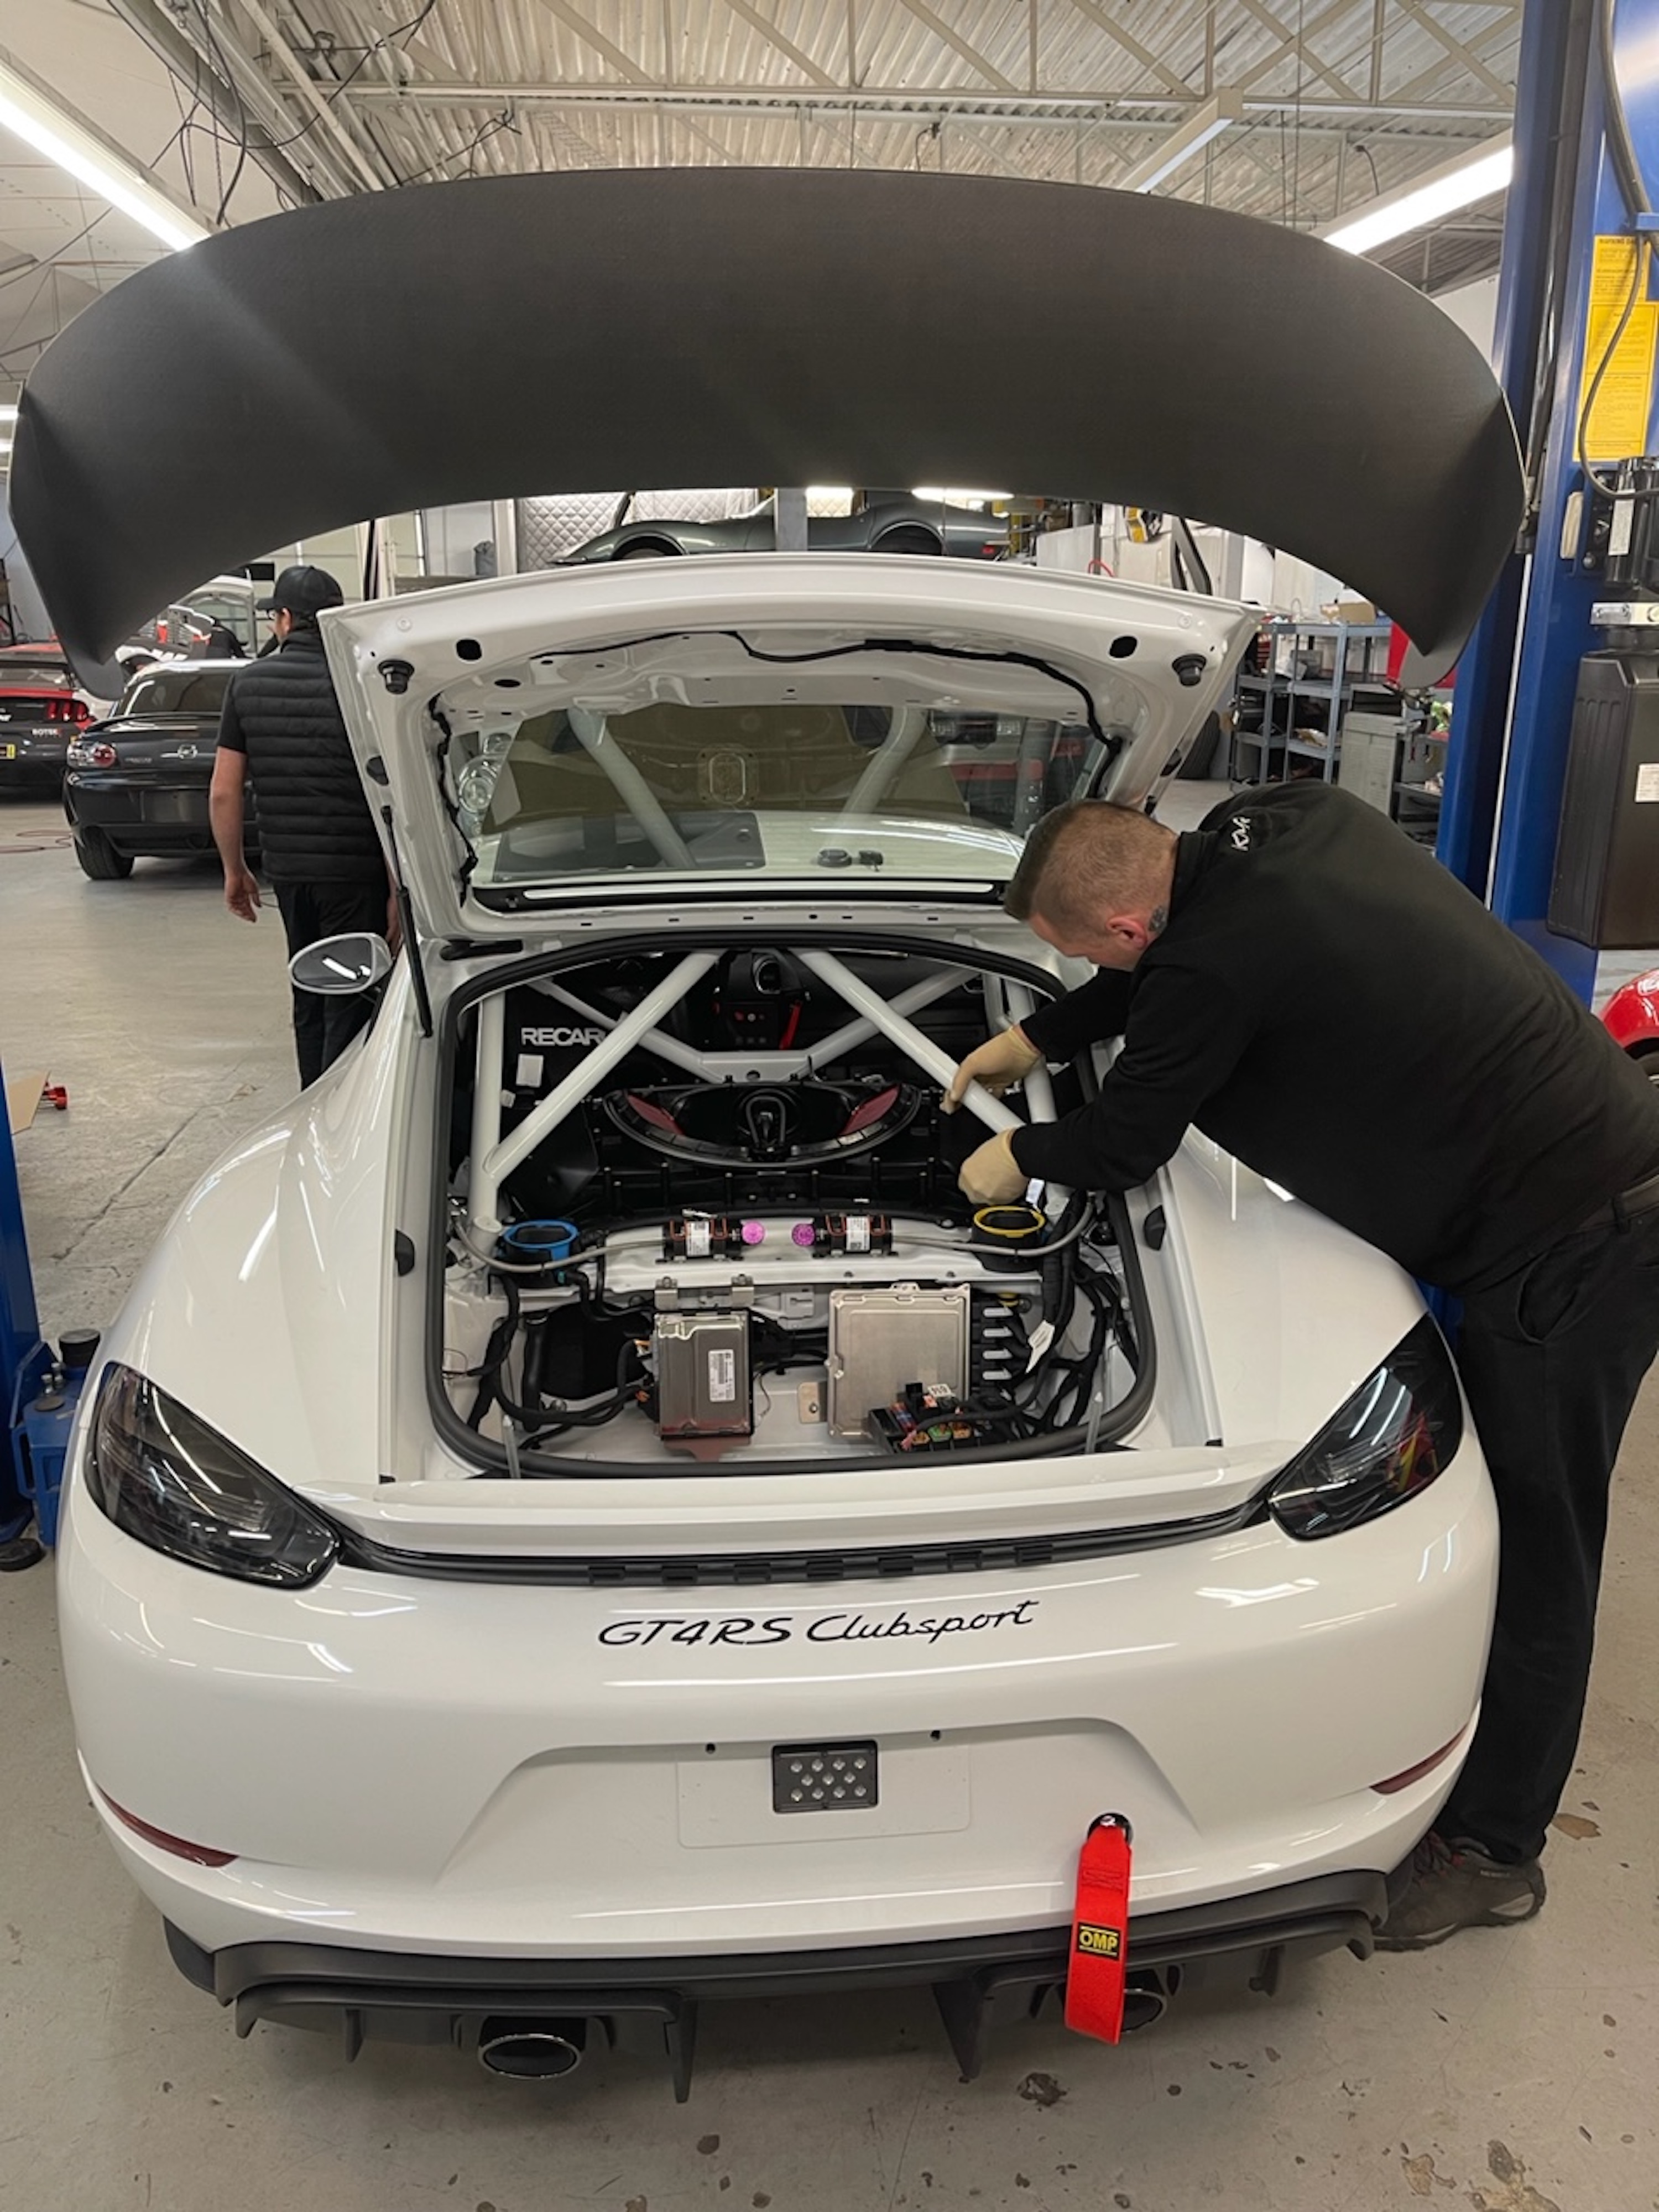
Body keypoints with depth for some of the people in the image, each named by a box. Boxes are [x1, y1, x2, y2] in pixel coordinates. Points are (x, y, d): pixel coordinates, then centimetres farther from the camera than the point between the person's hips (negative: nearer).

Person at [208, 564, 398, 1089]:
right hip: (353, 869, -5)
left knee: (309, 997, 19)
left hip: (285, 868, 5)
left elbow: (224, 793, 4)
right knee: (351, 1006, 1)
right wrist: (399, 888, -10)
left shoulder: (247, 683, 3)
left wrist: (234, 869, 16)